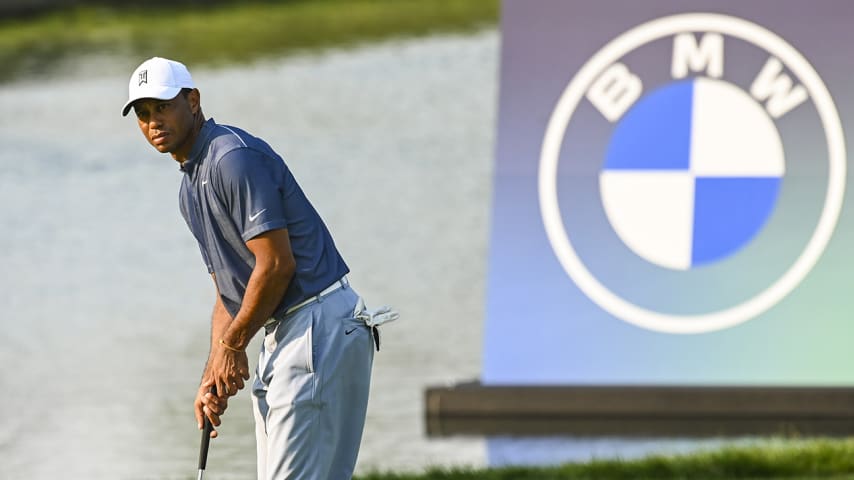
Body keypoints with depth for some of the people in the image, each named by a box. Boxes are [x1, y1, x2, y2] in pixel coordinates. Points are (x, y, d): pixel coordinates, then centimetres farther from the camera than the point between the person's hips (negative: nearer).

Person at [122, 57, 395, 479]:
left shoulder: (233, 158, -13)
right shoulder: (190, 188, 19)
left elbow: (276, 263, -19)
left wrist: (232, 345, -10)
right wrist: (213, 377, 10)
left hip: (318, 328, -11)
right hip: (281, 333, 11)